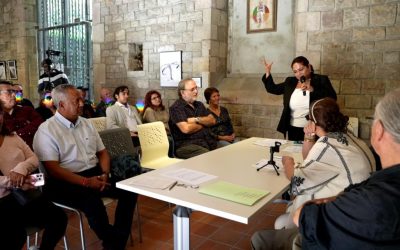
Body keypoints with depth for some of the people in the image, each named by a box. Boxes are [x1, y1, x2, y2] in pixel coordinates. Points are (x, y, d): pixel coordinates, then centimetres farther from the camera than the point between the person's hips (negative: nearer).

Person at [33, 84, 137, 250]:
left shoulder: (86, 123, 13)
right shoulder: (46, 130, -6)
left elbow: (102, 152, 16)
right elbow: (53, 169, -13)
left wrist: (105, 174, -4)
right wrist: (86, 182, -21)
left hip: (95, 174, 6)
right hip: (66, 182, -6)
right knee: (92, 201, -35)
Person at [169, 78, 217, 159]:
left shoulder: (199, 105, 21)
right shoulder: (176, 107, -2)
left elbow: (212, 121, 10)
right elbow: (186, 129, -15)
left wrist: (197, 119, -7)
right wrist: (203, 124, 3)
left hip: (207, 142, 7)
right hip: (186, 146, -7)